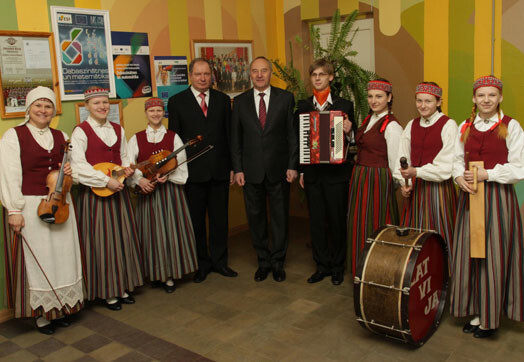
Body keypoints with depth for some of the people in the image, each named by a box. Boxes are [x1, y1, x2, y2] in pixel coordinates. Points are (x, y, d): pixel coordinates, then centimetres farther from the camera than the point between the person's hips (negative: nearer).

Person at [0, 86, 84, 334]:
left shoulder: (61, 137, 12)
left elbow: (74, 167, 23)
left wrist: (70, 172, -1)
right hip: (29, 207, -5)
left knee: (63, 255, 9)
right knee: (36, 260, 2)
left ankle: (60, 308, 24)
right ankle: (41, 313, 17)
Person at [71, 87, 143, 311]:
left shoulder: (118, 130, 11)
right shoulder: (81, 132, -7)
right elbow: (78, 166, -15)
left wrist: (127, 168, -2)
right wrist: (106, 180, -20)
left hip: (118, 191, 6)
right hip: (93, 194, -6)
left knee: (123, 239, 10)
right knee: (101, 242, 1)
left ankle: (123, 287, 24)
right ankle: (107, 292, 14)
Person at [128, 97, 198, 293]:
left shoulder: (173, 137, 6)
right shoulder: (136, 139, 7)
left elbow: (181, 165, 0)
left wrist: (167, 175, -17)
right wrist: (139, 179, -18)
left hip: (170, 190, 0)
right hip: (147, 191, 1)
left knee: (172, 231, 1)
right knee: (152, 233, 4)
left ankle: (170, 275, 13)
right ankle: (155, 272, 18)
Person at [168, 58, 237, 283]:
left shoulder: (223, 100, 8)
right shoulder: (177, 102, 1)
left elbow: (229, 135, 8)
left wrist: (232, 167, 4)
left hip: (219, 171, 2)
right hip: (192, 171, -2)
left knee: (220, 219, 10)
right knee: (195, 220, 8)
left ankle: (219, 261, 25)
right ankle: (201, 264, 22)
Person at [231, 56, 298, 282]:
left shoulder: (285, 98, 1)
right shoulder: (240, 101, 5)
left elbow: (292, 133, 0)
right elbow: (235, 138, 5)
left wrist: (292, 165, -5)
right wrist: (238, 169, -1)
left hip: (278, 169, -1)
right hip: (251, 170, 1)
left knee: (280, 217, 8)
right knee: (256, 217, 9)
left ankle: (278, 262, 23)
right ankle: (263, 261, 25)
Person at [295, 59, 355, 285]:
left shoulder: (344, 105, 1)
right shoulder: (302, 106, 8)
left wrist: (348, 131, -20)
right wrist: (300, 170, 3)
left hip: (336, 172, -2)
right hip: (312, 173, 2)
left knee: (337, 220, 6)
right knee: (316, 221, 8)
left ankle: (337, 267, 21)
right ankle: (322, 266, 22)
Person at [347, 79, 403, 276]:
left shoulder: (392, 126, -13)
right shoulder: (368, 120, 13)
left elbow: (395, 162, -11)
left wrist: (394, 185, -7)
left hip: (378, 181, -8)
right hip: (360, 178, 9)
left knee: (375, 227, -1)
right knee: (358, 225, 13)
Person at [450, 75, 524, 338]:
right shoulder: (465, 127, 10)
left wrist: (487, 174, -15)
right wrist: (459, 177, -6)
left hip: (498, 197, -4)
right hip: (469, 195, 4)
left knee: (493, 255, 0)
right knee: (469, 254, 6)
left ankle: (491, 318, 14)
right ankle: (476, 312, 20)